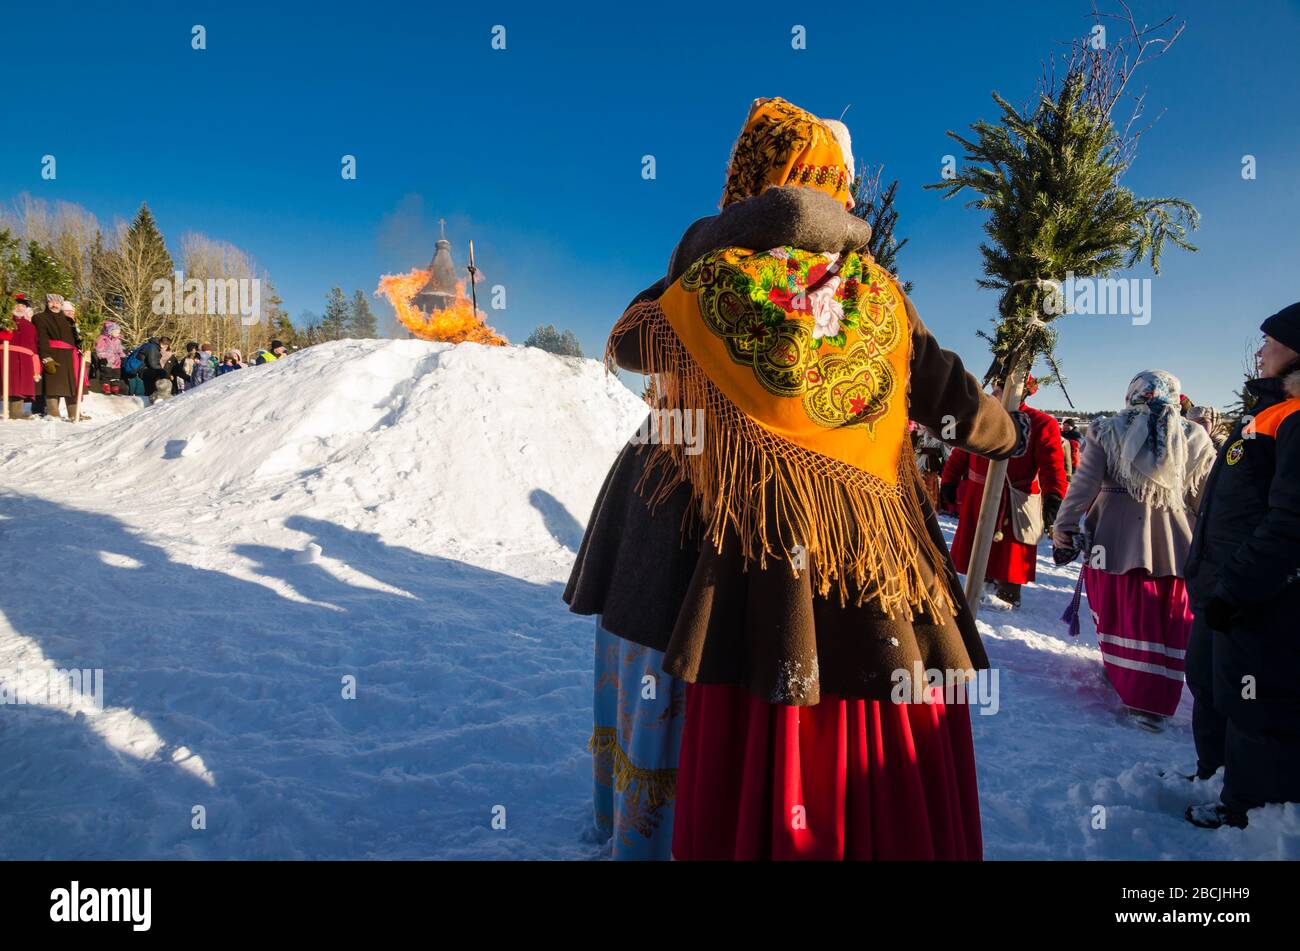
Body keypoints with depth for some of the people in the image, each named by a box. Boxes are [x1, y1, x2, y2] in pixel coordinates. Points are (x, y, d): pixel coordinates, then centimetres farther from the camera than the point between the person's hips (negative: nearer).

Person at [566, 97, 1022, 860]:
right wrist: (1004, 432, 32)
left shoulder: (711, 285, -3)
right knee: (885, 749, 15)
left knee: (756, 743, 10)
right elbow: (945, 391, 11)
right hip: (881, 555, 2)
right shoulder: (880, 292, 2)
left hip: (760, 547, -2)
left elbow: (626, 341, 13)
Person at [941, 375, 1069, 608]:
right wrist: (949, 482, 4)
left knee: (1010, 553, 4)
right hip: (977, 499, 4)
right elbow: (960, 454, 7)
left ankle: (1008, 595, 20)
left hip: (1015, 502, -4)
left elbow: (1052, 464, -17)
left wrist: (1053, 497, -28)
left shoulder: (1041, 424, -9)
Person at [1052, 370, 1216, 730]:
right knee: (1169, 626, 8)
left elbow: (1084, 484, -5)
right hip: (1174, 547, 1)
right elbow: (1205, 500, 4)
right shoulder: (1194, 438, 1)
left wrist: (1063, 527, 0)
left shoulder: (1108, 431, -1)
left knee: (1117, 616, 13)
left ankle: (1121, 679, 24)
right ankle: (1153, 703, 8)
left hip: (1116, 542, 0)